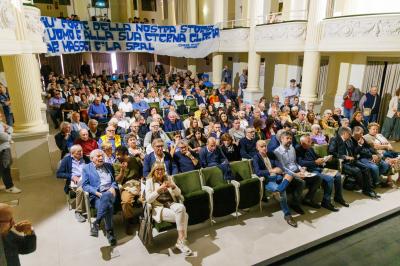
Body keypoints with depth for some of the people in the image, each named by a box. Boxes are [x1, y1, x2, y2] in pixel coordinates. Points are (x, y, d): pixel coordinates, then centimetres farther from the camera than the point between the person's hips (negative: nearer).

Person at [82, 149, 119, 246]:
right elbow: (85, 185, 2)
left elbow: (115, 180, 18)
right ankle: (109, 231, -21)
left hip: (110, 193, 2)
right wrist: (97, 192, -13)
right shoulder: (86, 168, 11)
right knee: (108, 205, -33)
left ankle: (97, 223, -23)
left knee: (106, 196, -35)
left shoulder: (109, 166, 21)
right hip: (96, 195, -2)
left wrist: (113, 188, -5)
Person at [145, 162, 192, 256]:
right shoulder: (149, 181, 5)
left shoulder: (168, 178, 15)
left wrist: (173, 186, -9)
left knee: (181, 207, -33)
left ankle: (181, 241, -24)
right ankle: (181, 241, -16)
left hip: (172, 204, 4)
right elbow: (148, 199, -7)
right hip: (159, 207, -4)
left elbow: (178, 193, 12)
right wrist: (159, 189, -18)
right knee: (183, 216, -29)